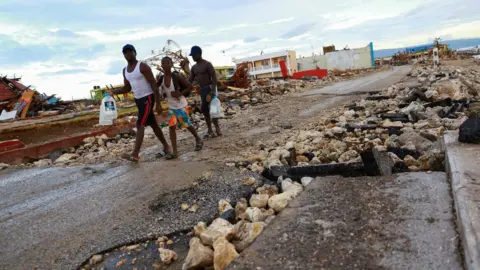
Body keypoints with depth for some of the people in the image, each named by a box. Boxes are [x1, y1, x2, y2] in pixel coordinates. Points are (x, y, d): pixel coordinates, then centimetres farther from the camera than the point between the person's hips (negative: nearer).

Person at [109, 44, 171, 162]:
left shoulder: (143, 66, -13)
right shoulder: (125, 70, 11)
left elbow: (154, 85, -15)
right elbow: (127, 88, 16)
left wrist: (158, 104, -20)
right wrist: (113, 92, -3)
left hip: (148, 98, -8)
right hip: (138, 100, 8)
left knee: (140, 125, -16)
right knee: (153, 125, 14)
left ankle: (135, 155, -19)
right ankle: (166, 146, 28)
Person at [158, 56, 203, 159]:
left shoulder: (176, 76, -18)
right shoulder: (162, 78, -3)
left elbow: (190, 86, -15)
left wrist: (179, 94, -26)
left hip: (181, 106, -5)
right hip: (171, 107, 5)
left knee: (187, 125, 7)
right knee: (171, 127, -4)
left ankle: (198, 140, 34)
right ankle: (175, 152, -2)